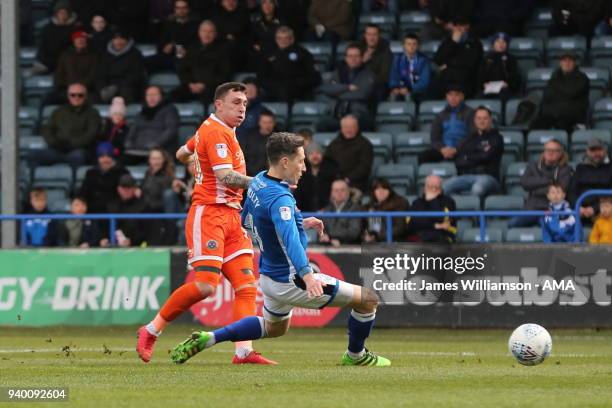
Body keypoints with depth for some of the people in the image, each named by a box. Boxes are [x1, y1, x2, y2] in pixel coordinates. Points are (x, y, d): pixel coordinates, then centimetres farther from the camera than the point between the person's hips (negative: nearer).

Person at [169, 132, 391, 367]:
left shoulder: (258, 183, 1)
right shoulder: (279, 198, -27)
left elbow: (247, 219, 20)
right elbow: (289, 239, -43)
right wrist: (307, 275, -58)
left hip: (269, 276, 10)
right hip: (290, 282, -10)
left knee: (273, 328, 36)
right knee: (368, 300, -2)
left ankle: (207, 339, 23)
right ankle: (355, 356, 20)